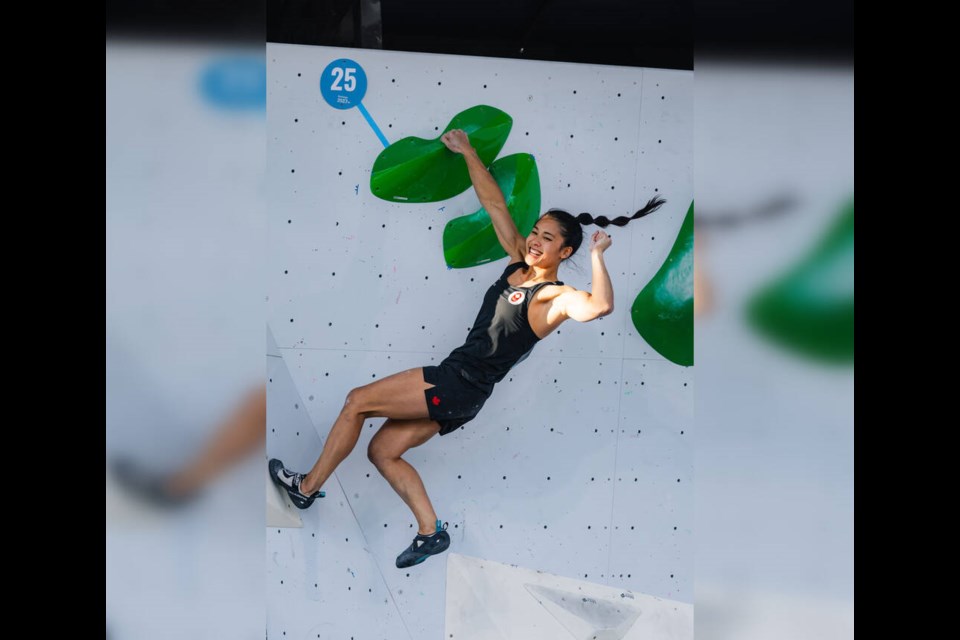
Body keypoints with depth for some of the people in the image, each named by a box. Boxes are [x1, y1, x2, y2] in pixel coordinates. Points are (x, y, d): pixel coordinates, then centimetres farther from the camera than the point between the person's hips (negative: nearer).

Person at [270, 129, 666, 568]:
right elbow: (494, 205, 11)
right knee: (381, 451, 12)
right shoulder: (517, 263, 8)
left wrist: (597, 256, -31)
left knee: (357, 401, -3)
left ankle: (307, 487, 14)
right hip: (454, 386, 9)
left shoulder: (555, 297, -14)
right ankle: (432, 532, 12)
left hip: (461, 386, -9)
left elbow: (600, 306, -36)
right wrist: (467, 152, 8)